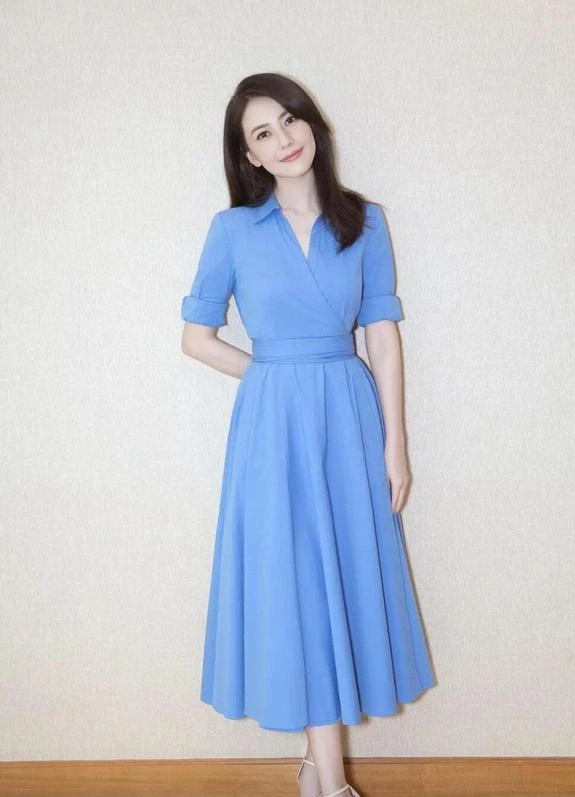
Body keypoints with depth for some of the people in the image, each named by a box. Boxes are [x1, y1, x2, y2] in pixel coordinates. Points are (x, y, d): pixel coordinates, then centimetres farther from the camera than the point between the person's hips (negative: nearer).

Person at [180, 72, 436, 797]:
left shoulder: (364, 221, 5)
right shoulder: (233, 228, 0)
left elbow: (383, 336, 2)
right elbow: (196, 337, 4)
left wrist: (395, 447, -2)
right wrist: (278, 375, 2)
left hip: (351, 419, 2)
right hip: (274, 424, -2)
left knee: (348, 578, 7)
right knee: (295, 583, 3)